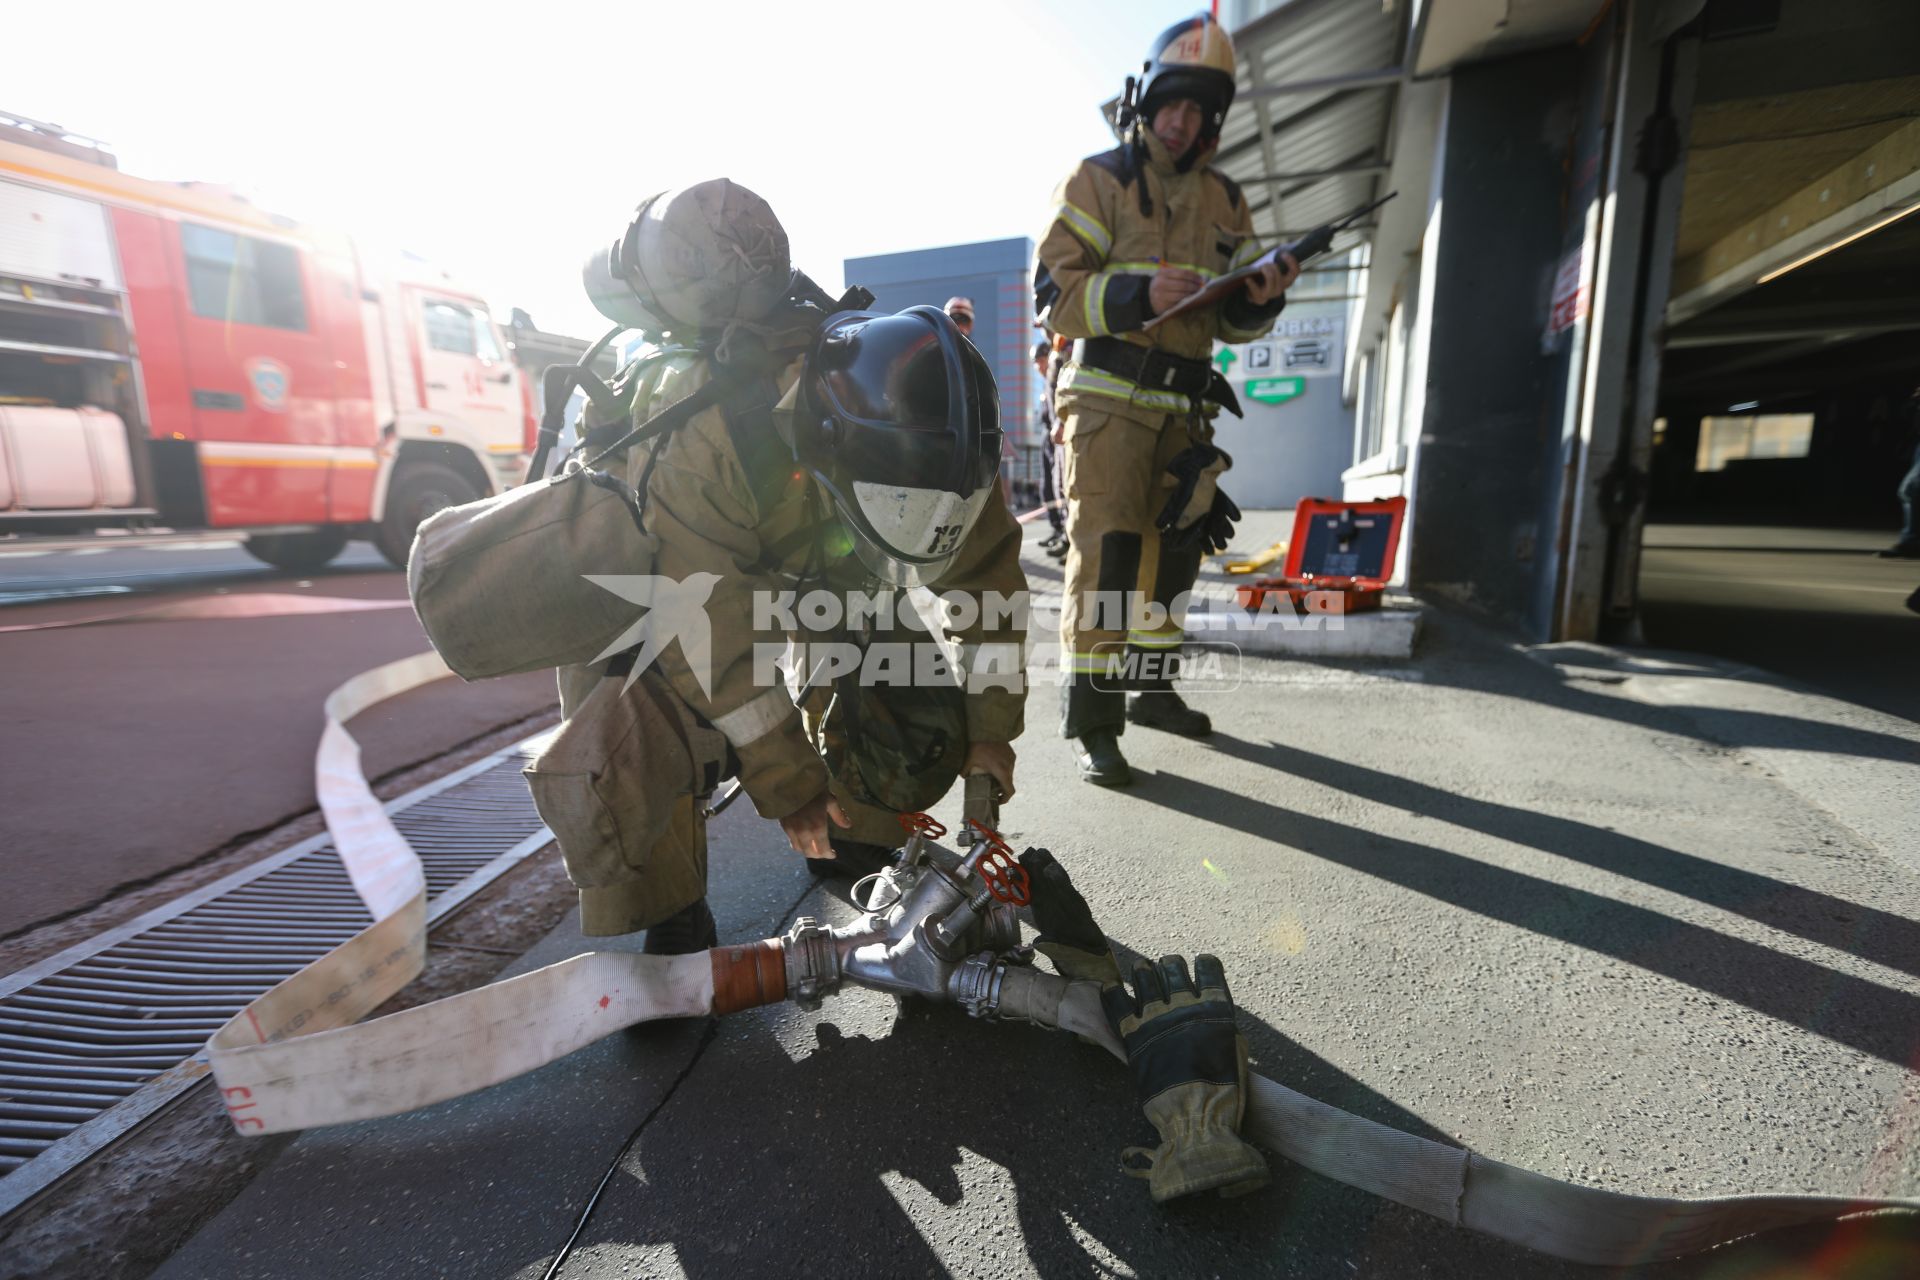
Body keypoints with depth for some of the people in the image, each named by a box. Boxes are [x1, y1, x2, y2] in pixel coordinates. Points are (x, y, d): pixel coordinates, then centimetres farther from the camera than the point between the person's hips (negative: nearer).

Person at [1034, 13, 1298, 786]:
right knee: (1106, 551, -11)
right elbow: (1052, 294, -9)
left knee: (1174, 547, 11)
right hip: (1108, 400, -6)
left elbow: (1234, 325, 17)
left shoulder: (1225, 200, 17)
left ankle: (1150, 685, 27)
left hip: (1183, 409, 6)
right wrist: (1140, 293, -22)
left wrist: (1261, 295, -5)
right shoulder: (1099, 180, 2)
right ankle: (1090, 719, -4)